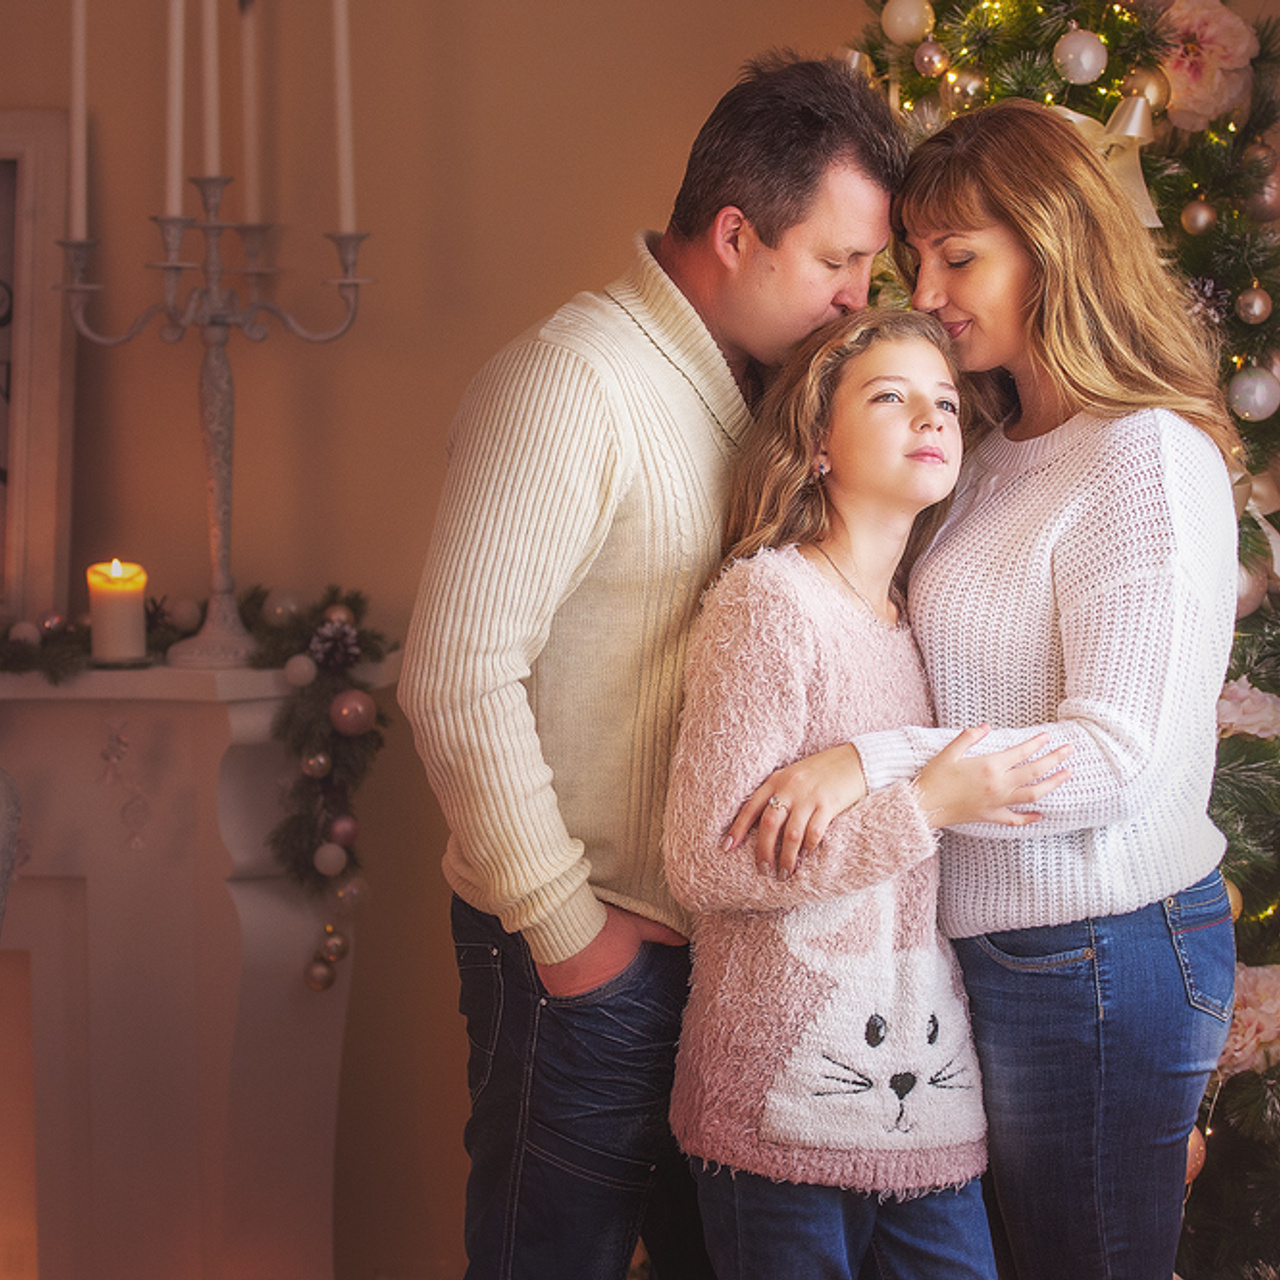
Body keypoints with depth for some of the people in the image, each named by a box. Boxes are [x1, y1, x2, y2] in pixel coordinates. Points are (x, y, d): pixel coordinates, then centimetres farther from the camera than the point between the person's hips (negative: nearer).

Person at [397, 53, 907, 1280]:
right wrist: (564, 926, -17)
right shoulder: (573, 382, -18)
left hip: (717, 936, 8)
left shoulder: (752, 385, 10)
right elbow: (458, 678, -23)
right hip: (585, 949, -8)